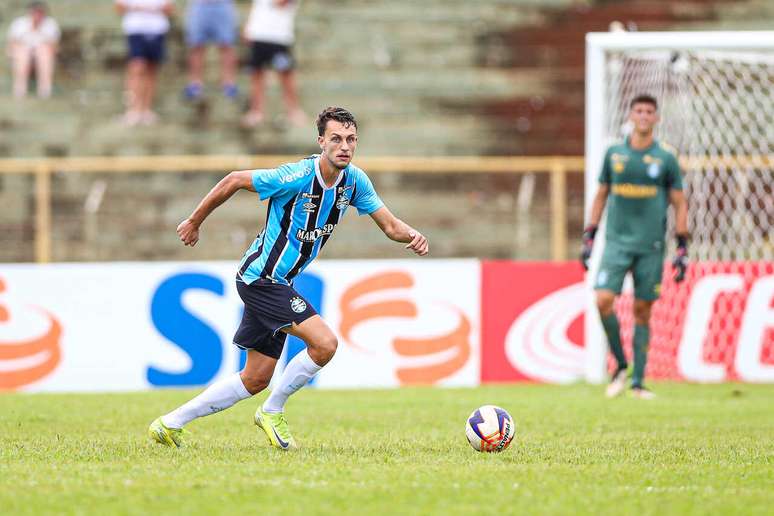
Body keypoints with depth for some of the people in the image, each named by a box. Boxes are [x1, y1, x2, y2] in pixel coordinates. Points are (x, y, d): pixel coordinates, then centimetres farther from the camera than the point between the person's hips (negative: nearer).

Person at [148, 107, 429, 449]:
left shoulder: (354, 181, -1)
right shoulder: (297, 176, -22)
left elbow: (389, 225, 2)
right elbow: (234, 181, -13)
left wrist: (412, 236, -21)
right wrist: (194, 222, -4)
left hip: (277, 285, 9)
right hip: (260, 277, -9)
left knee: (256, 379, 12)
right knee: (325, 344, -20)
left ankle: (170, 424, 20)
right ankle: (272, 412, 0)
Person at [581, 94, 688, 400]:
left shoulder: (666, 158, 3)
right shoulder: (614, 154, 8)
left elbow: (679, 204, 6)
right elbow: (601, 196, 16)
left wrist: (682, 248, 0)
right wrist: (588, 237, 10)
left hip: (651, 246, -1)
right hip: (617, 241, 1)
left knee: (642, 311, 1)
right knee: (603, 299, -16)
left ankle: (638, 382, 7)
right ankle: (620, 366, 0)